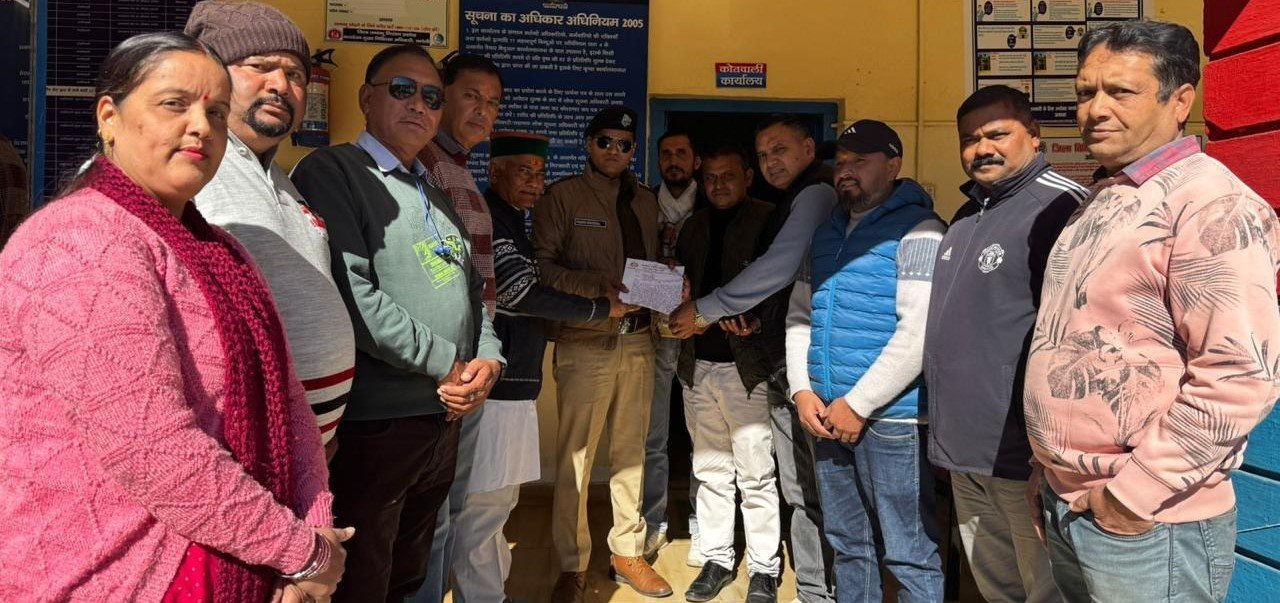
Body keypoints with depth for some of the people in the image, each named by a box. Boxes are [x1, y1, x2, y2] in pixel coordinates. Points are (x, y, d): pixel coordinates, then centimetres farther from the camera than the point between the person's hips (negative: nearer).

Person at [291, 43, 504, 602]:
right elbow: (349, 293, -21)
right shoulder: (332, 171, -9)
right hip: (371, 425, -8)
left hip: (444, 419, 8)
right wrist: (446, 362, -14)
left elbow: (473, 290, 19)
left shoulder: (433, 195, 18)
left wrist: (488, 359, -1)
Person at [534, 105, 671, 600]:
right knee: (575, 457, -1)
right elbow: (543, 265, -8)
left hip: (637, 339, 5)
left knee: (631, 451, 12)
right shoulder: (564, 195, 0)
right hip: (584, 341, -5)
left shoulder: (646, 201, 16)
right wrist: (599, 286, -21)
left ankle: (627, 552, 26)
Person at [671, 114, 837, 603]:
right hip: (784, 365, 10)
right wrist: (744, 317, 6)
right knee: (801, 490, 14)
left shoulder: (815, 195, -9)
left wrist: (705, 310, -10)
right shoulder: (793, 202, 22)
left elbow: (779, 268, -17)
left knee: (809, 490, -3)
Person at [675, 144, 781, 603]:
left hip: (746, 364, -5)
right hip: (697, 363, 6)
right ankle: (716, 559, 26)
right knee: (710, 471, 14)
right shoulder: (694, 226, 16)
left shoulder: (769, 221, -3)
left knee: (756, 474, 1)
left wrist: (757, 321, -24)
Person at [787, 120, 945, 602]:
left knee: (909, 553, 2)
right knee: (847, 544, 17)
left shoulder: (918, 231, -8)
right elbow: (799, 314, 15)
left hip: (890, 417, -7)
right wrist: (802, 390, 2)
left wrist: (858, 405, -16)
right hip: (828, 415, 7)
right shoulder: (826, 232, 14)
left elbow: (920, 331, -17)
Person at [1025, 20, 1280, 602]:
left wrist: (1138, 492, -18)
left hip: (1146, 525, -8)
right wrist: (1052, 471, 15)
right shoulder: (1102, 200, 12)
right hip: (1066, 507, 8)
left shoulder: (1211, 204, -15)